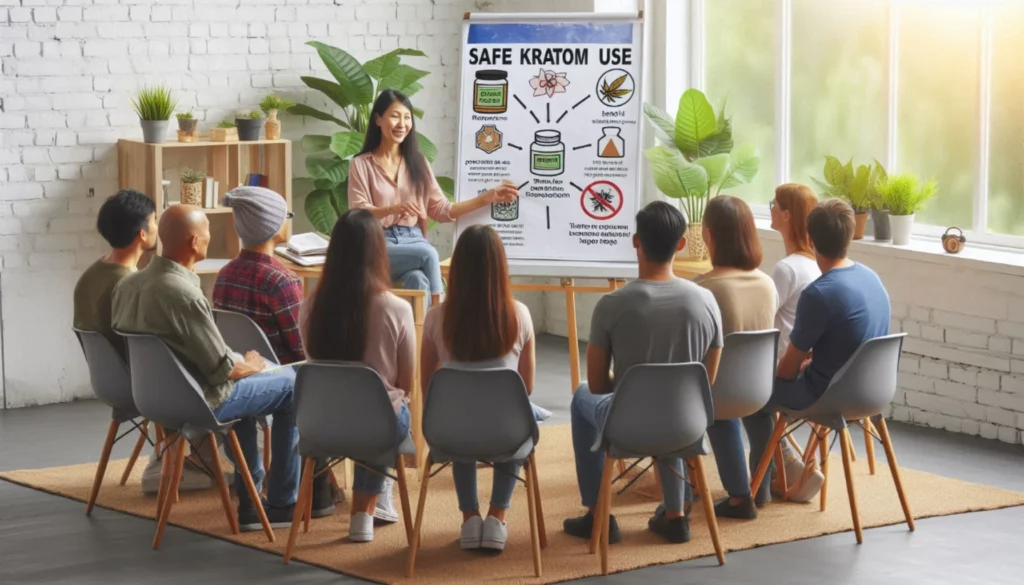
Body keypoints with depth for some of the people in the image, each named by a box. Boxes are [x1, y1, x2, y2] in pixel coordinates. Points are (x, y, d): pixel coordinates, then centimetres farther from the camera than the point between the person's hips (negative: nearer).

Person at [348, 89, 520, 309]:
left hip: (413, 240, 3)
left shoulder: (417, 163, 16)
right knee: (428, 254, -33)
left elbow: (441, 210, 14)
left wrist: (488, 197, 7)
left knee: (418, 279, -34)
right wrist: (394, 209, -26)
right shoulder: (361, 165, 4)